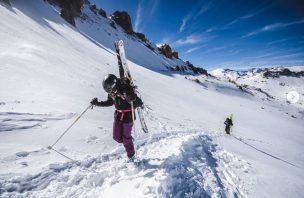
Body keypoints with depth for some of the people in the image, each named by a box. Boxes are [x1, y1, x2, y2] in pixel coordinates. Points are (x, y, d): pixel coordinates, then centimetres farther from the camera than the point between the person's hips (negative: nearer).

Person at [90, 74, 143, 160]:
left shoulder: (127, 89, -24)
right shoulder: (112, 92, -4)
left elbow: (139, 103, -24)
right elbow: (109, 102, 13)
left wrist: (132, 100, -45)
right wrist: (97, 103, 3)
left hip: (128, 116, -6)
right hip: (118, 115, 6)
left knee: (126, 138, 5)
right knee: (116, 137, 8)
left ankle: (131, 156, 29)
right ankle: (128, 141, 38)